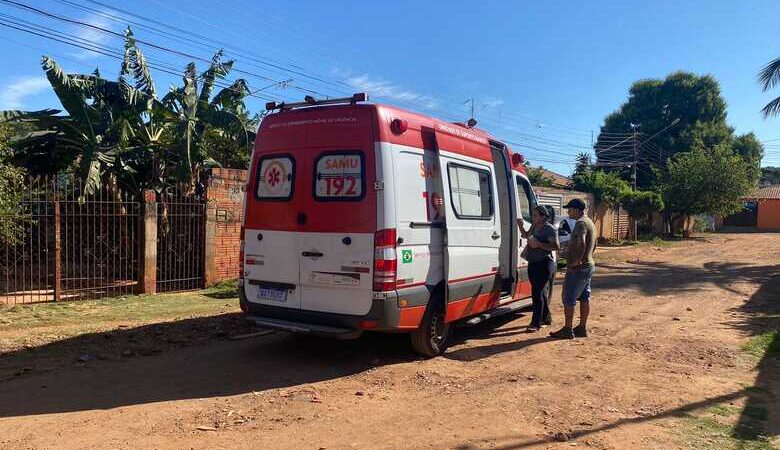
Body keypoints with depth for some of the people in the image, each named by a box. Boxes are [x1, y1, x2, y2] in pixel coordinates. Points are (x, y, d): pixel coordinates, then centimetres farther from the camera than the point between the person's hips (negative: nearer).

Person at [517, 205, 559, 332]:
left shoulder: (549, 229, -12)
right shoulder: (534, 226, 12)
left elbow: (555, 246, -18)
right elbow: (526, 236, 27)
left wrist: (539, 244, -25)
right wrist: (521, 226, 9)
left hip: (544, 264, -9)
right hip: (533, 264, 9)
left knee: (537, 293, -12)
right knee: (541, 292, 17)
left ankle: (536, 323, -9)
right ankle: (545, 318, 30)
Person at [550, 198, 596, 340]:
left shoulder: (580, 223, -18)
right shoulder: (590, 222, 15)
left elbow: (581, 243, -31)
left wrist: (576, 261, -24)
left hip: (577, 268, -10)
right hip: (589, 265, 10)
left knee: (569, 298, -4)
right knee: (584, 297, 13)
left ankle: (567, 330, 0)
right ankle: (582, 328, 20)